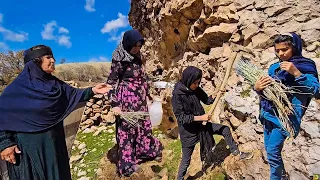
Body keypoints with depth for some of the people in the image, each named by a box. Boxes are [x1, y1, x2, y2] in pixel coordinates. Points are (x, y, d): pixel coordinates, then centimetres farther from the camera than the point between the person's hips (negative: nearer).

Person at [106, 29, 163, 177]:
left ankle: (146, 150, 41)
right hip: (127, 100, -7)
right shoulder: (119, 60, -15)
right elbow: (111, 82, -15)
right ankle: (126, 163, 23)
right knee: (127, 129, 5)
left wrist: (148, 93, 18)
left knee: (144, 125, 19)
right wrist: (115, 104, -18)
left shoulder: (137, 58, 6)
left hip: (140, 99, 7)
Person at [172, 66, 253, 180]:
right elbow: (180, 116, -27)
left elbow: (207, 100, 6)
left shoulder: (195, 89, -5)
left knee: (225, 129, 14)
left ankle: (237, 153, 36)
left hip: (200, 125, 7)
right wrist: (200, 117, -29)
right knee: (186, 159, 9)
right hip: (188, 131, -6)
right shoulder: (177, 95, -24)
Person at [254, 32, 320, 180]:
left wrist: (296, 73, -27)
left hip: (286, 116, -6)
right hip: (268, 113, 6)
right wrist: (257, 87, -9)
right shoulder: (274, 67, 10)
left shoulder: (305, 66, -6)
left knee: (272, 151, -7)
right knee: (268, 148, 15)